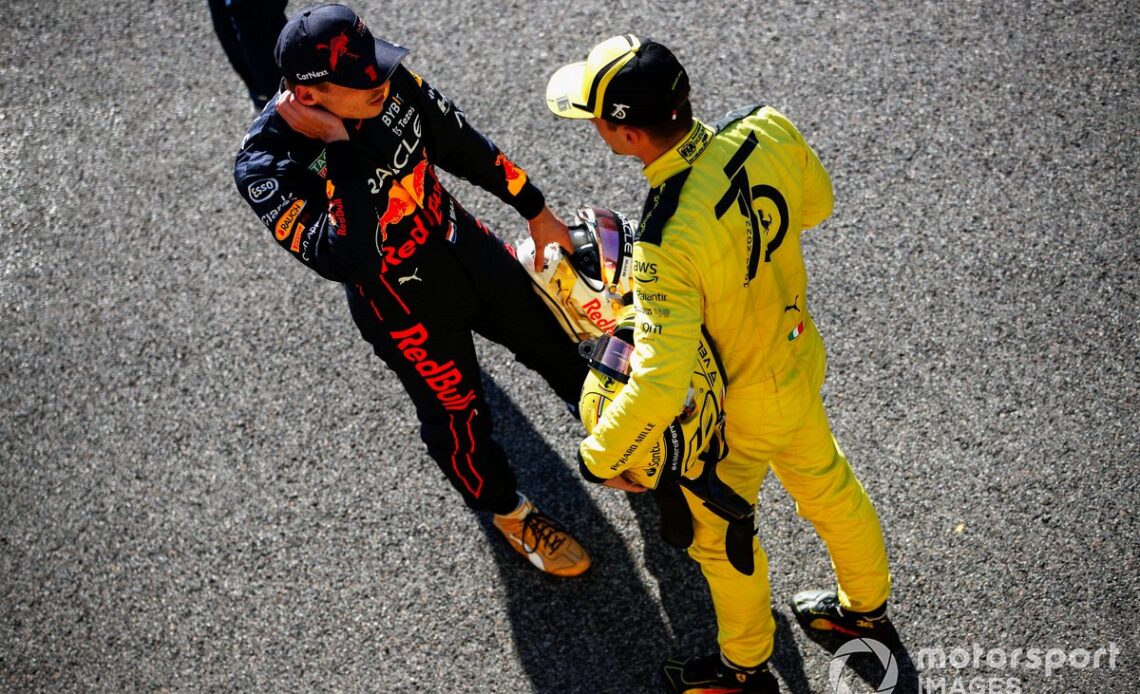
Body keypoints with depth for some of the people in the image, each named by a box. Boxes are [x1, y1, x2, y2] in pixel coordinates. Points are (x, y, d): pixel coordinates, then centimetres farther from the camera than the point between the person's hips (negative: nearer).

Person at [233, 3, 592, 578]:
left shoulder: (389, 85, -18)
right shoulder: (265, 167, -31)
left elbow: (463, 144, -1)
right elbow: (345, 259, -43)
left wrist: (536, 211, 8)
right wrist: (339, 147, -42)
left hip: (471, 250, 5)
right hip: (406, 309, -5)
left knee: (555, 347, 23)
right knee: (458, 419, 15)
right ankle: (510, 514, 47)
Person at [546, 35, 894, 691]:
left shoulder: (668, 243, -41)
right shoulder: (769, 130, -21)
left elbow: (658, 384, -38)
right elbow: (816, 201, 1)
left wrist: (600, 457, -20)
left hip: (737, 408, -7)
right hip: (800, 355, 7)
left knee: (719, 535, 22)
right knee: (828, 485, 31)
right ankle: (867, 606, 60)